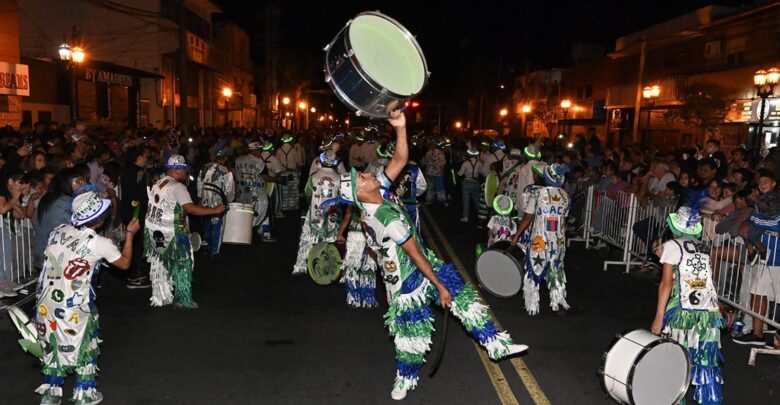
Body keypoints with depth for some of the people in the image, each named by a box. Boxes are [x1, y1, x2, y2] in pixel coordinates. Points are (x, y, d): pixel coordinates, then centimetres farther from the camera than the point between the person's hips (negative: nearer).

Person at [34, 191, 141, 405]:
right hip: (74, 307, -5)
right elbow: (124, 263, 3)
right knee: (84, 347, 15)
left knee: (53, 347, 22)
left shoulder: (58, 231, -1)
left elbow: (53, 260, 13)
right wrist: (130, 234, 10)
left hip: (45, 303, 5)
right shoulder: (100, 244, -13)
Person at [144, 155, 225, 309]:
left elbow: (159, 207, 14)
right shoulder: (177, 187, -17)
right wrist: (215, 210, -25)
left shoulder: (157, 184, 10)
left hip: (153, 230, 8)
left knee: (159, 265, 18)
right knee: (182, 266, 5)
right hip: (171, 234, -8)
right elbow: (191, 208, -27)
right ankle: (183, 300, 11)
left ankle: (159, 298, 28)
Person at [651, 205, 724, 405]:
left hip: (684, 310, -5)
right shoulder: (704, 248, 17)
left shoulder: (672, 245, 1)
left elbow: (667, 283, -5)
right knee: (707, 361, 12)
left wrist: (659, 318, -5)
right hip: (710, 310, 5)